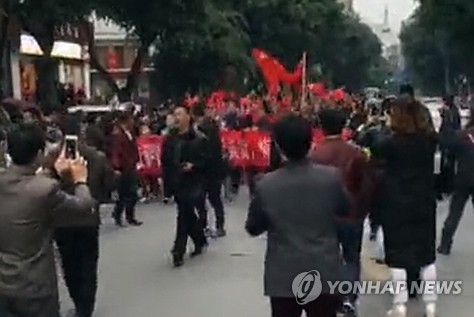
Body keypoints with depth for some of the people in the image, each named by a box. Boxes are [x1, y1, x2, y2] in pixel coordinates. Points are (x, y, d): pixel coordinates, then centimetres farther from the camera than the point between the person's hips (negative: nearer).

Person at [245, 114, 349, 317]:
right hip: (324, 274, 1)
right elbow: (345, 210, 7)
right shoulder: (332, 177, -12)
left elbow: (252, 228, 1)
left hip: (283, 277, 0)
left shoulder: (266, 185, -12)